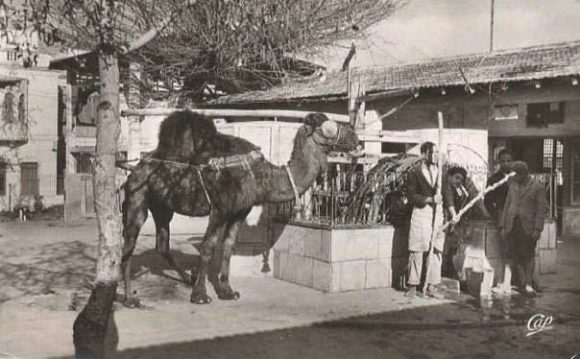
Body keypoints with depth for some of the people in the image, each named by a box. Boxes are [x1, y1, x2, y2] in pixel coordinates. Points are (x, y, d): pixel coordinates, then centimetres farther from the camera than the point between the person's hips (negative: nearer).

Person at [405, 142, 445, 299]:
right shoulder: (414, 173, 0)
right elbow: (411, 196, -6)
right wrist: (429, 199, -17)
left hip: (438, 213, 4)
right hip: (420, 213, -4)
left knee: (436, 250, 4)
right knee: (417, 251, -1)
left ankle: (431, 286, 11)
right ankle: (413, 286, 8)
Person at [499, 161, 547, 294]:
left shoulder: (538, 188, 0)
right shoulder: (512, 186, 14)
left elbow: (541, 210, -4)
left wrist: (538, 229, -12)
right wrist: (502, 226, 9)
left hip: (528, 227, -4)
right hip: (511, 225, 4)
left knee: (528, 256, 2)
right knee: (511, 255, -2)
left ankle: (528, 284, 10)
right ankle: (522, 283, 5)